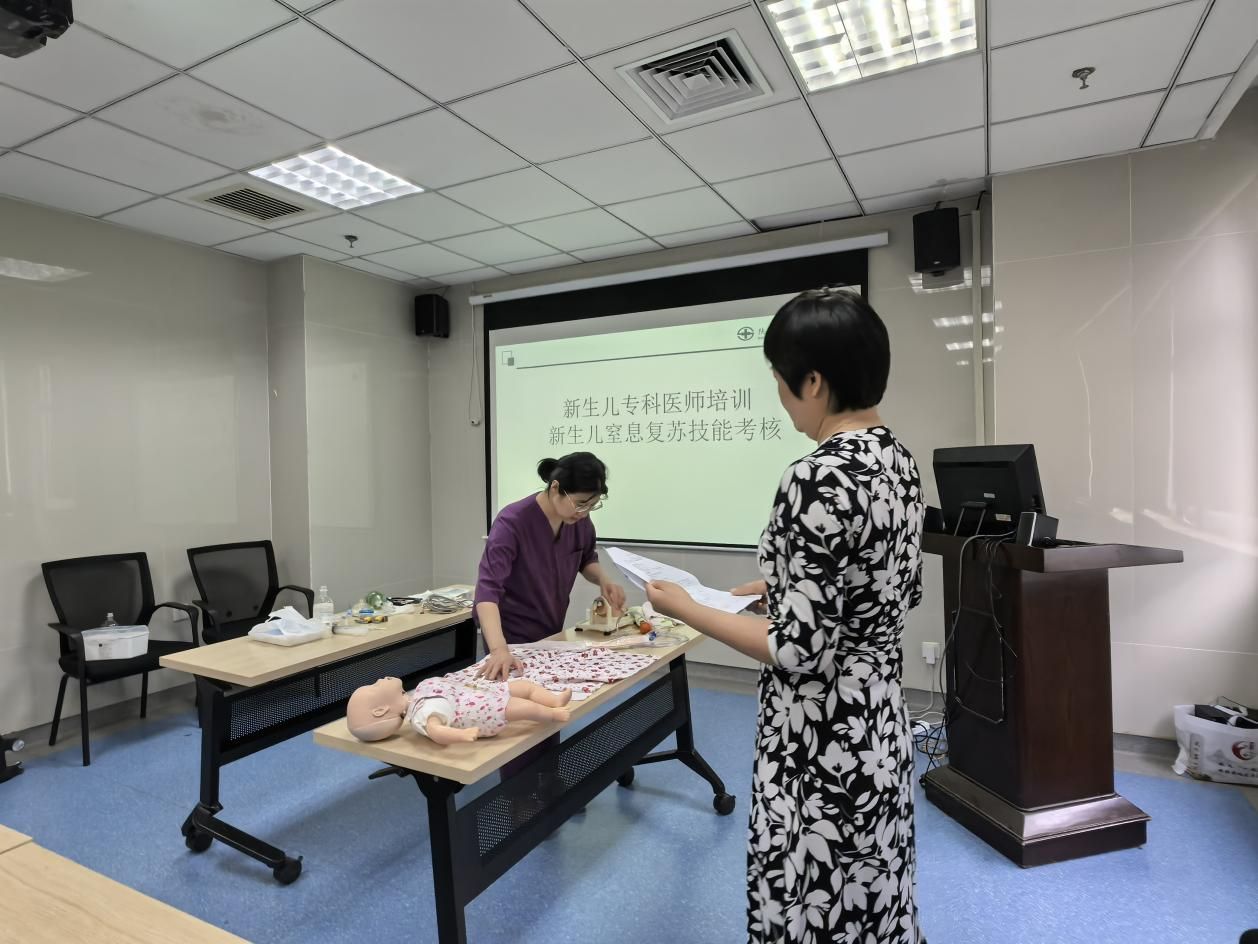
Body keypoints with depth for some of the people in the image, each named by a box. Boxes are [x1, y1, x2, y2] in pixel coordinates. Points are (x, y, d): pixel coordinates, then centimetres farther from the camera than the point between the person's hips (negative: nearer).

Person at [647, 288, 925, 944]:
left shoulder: (819, 478, -27)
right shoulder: (895, 457, 1)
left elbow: (797, 648, -25)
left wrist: (683, 607, -14)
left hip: (820, 740, -8)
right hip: (878, 718, 8)